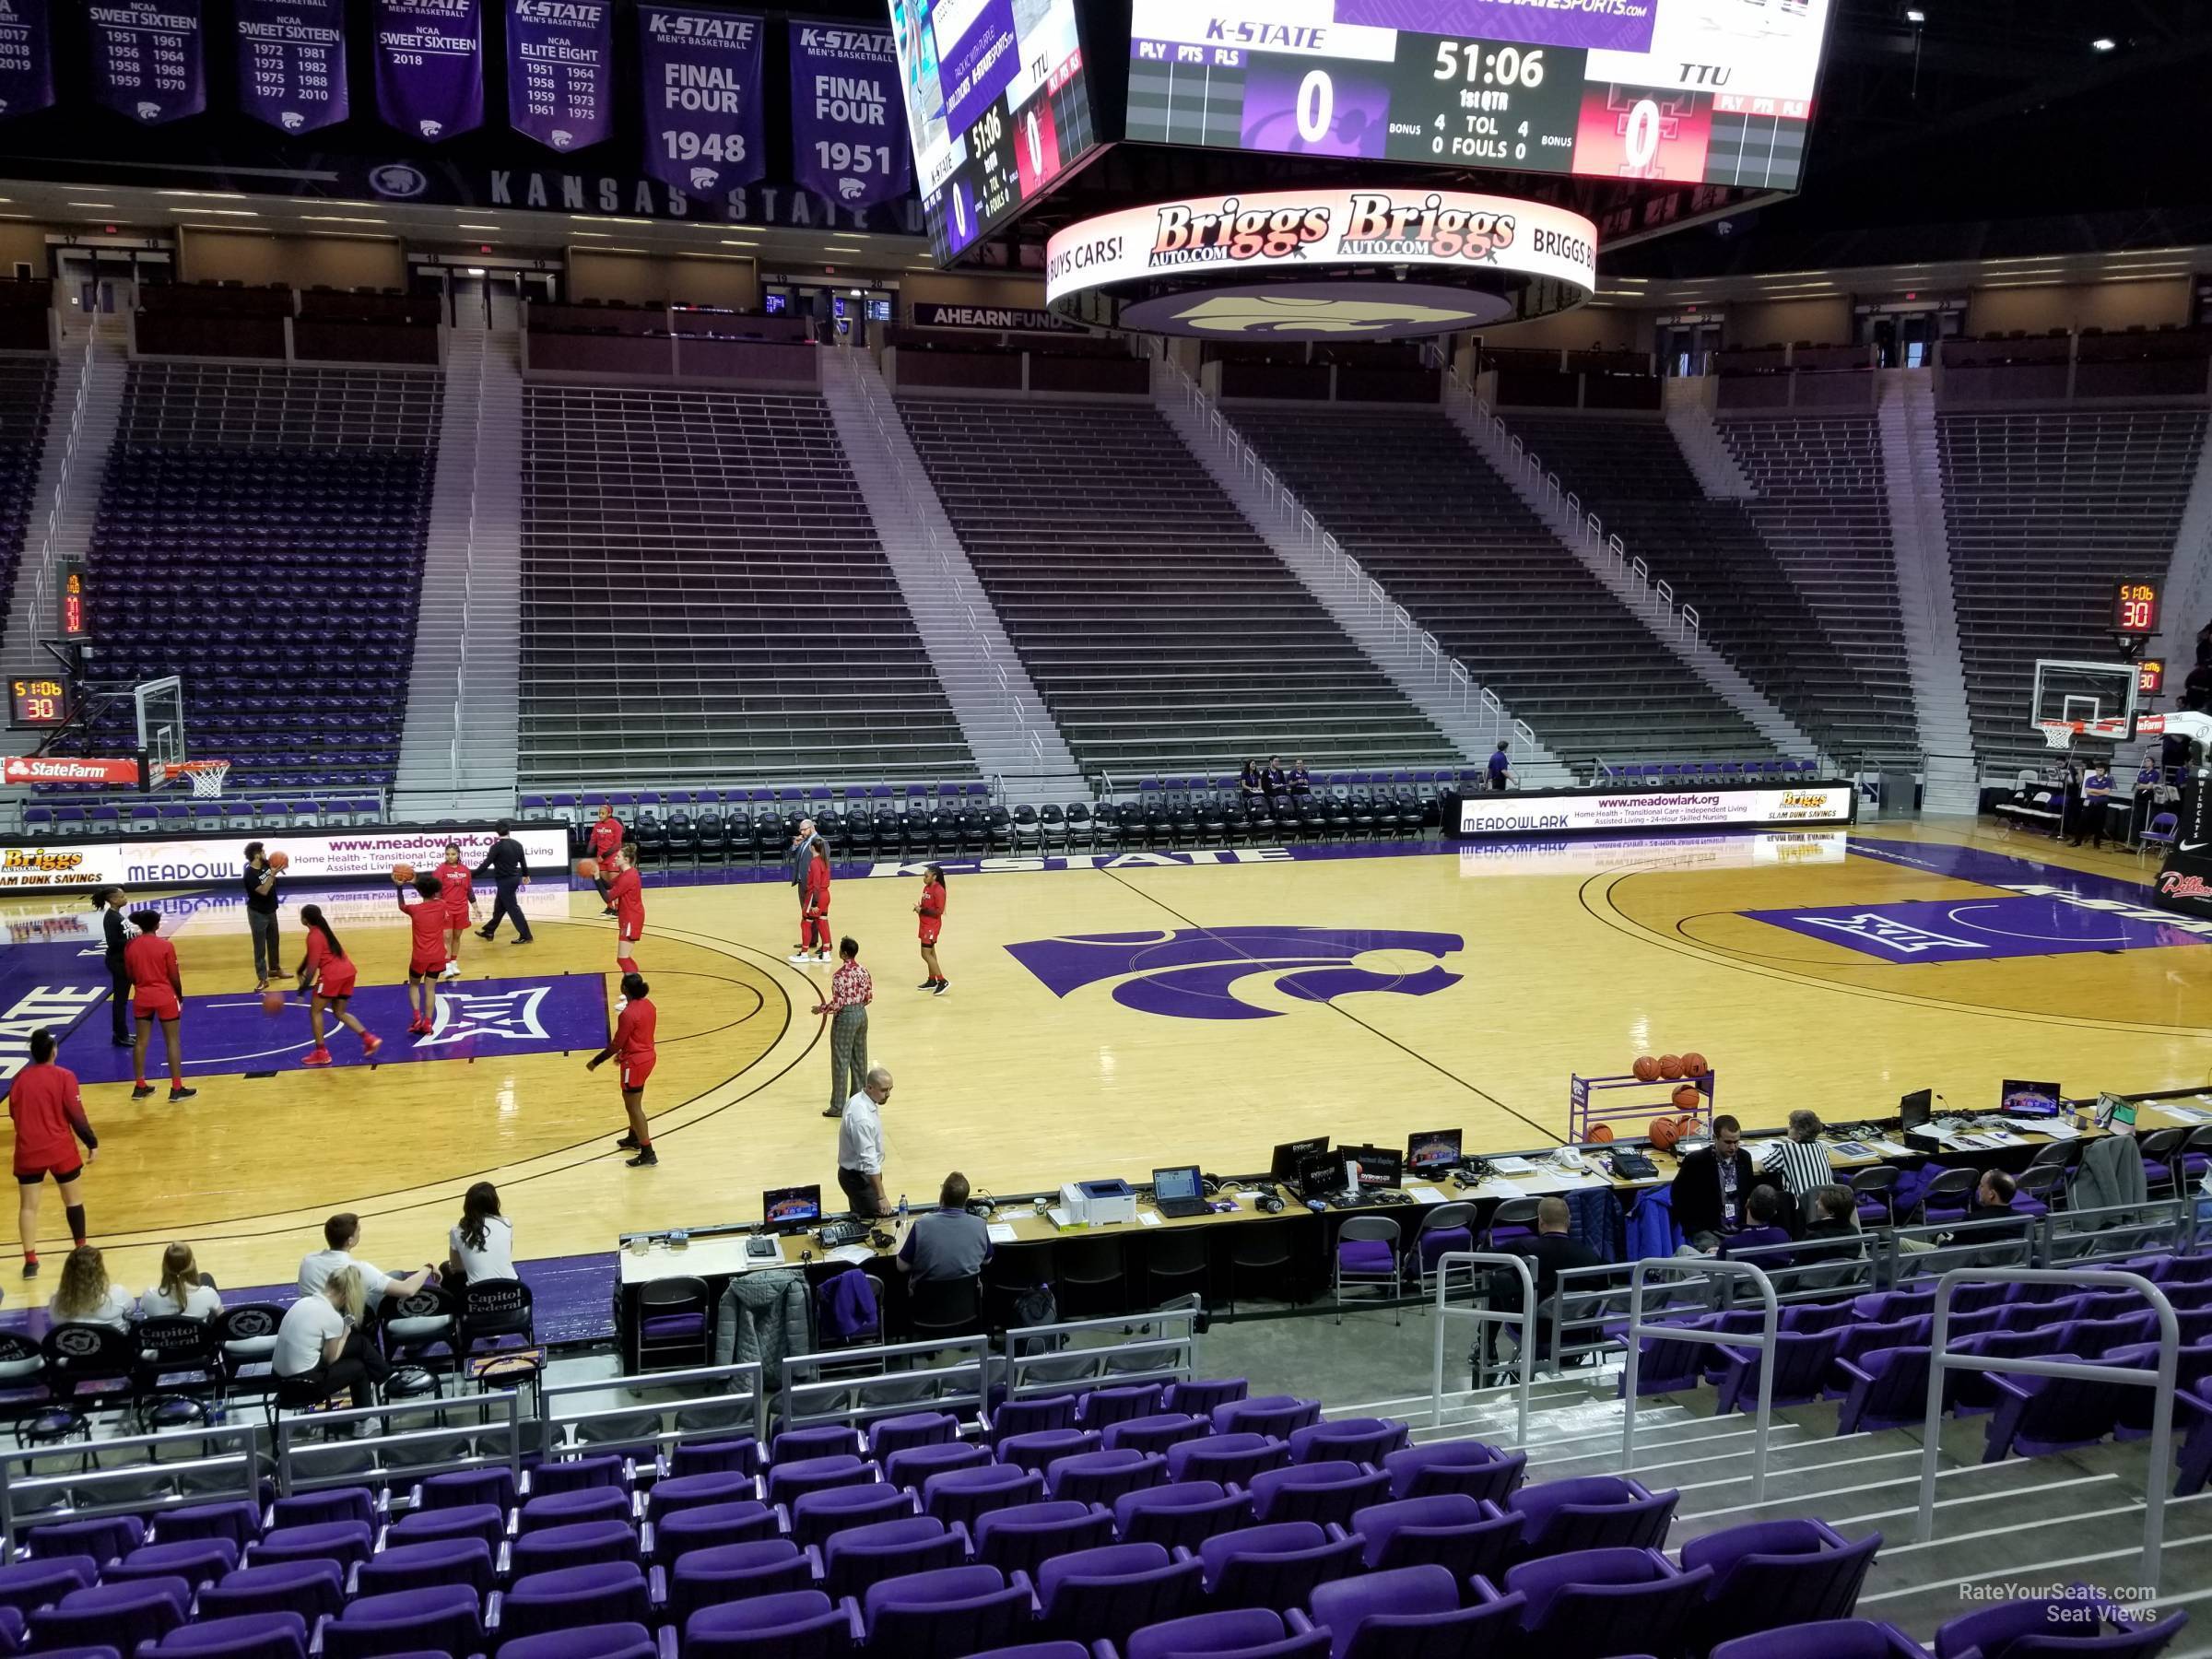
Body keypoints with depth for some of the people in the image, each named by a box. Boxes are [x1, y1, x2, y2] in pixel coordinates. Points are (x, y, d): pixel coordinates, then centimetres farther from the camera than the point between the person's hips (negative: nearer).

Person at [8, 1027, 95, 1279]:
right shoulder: (64, 1076, -12)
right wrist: (91, 1142, -2)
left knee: (28, 1205, 6)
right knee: (73, 1199, 14)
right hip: (60, 1150, -2)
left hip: (28, 1151, 2)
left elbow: (13, 1113, 11)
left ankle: (30, 1261, 1)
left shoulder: (20, 1078, -1)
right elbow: (76, 1115, -12)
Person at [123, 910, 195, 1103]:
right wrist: (180, 996, 7)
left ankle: (140, 1087, 20)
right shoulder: (165, 945, -13)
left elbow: (131, 976, 6)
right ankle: (176, 1089, 3)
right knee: (173, 1041, 3)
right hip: (165, 997, -4)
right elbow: (174, 976, -9)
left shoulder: (130, 946, -2)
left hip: (141, 998, 4)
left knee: (141, 1041, 14)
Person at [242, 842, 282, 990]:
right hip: (258, 913, -8)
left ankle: (274, 969, 38)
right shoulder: (250, 874, -26)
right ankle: (262, 978, 0)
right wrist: (272, 874, -34)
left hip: (270, 910, 8)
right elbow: (264, 891, -31)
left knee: (273, 941, 21)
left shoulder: (265, 864, -5)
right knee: (260, 947, -3)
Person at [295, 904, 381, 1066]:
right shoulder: (324, 929, 17)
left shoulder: (314, 936, -10)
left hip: (332, 975, -8)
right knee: (339, 1013, 17)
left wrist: (302, 991, -12)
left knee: (315, 1011, 8)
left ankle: (321, 1053, 8)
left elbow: (313, 966, -15)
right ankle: (369, 1039, 2)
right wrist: (300, 972, 32)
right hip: (347, 972, 8)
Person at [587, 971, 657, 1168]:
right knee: (632, 1100, 27)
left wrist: (596, 1061, -9)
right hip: (647, 1056, 9)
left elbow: (616, 1044, -20)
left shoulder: (628, 1014, -25)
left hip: (634, 1063, -9)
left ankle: (648, 1154, 0)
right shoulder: (648, 1005, 1)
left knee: (633, 1106, -1)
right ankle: (634, 1139, 43)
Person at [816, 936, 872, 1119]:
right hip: (862, 1014, 8)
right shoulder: (863, 971, 2)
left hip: (845, 1018, -7)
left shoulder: (840, 975, -20)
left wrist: (820, 1008, -5)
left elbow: (838, 1003, -21)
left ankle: (838, 1106, 5)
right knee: (859, 1059, 16)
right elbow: (869, 997, 8)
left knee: (840, 1062, 1)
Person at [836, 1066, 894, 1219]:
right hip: (858, 1177, -10)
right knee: (874, 1221, -8)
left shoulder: (859, 1099, -1)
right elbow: (869, 1160, -31)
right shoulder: (863, 1118, -31)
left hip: (854, 1172, 10)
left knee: (860, 1218, 17)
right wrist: (881, 1197, -29)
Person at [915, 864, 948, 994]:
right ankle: (932, 981, 27)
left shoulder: (938, 890, -21)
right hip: (926, 924, 10)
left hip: (932, 926, -10)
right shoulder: (927, 887, 7)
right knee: (930, 952, 17)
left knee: (926, 954, -10)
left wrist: (921, 910, -21)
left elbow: (939, 911, -23)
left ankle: (942, 981, -5)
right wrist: (919, 908, -1)